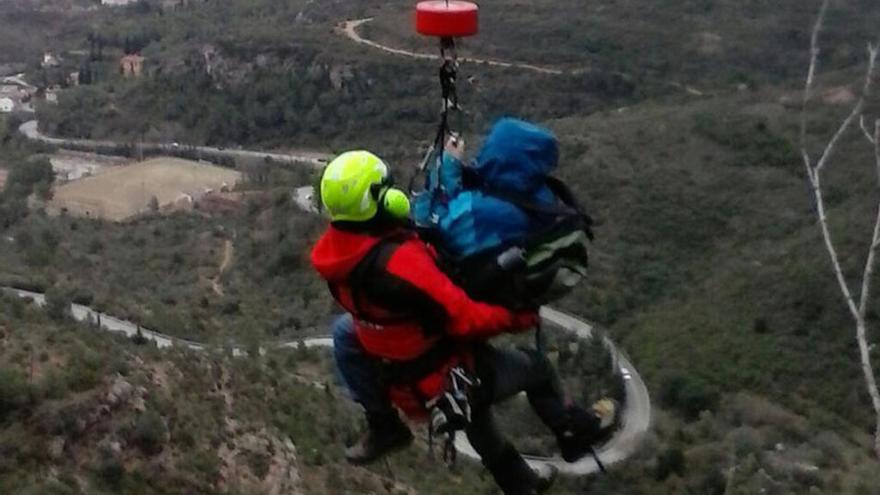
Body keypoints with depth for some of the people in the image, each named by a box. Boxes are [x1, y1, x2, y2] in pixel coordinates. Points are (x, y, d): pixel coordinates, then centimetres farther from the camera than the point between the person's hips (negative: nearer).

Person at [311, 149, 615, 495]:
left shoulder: (331, 251, -12)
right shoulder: (400, 261, -38)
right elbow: (465, 319, -32)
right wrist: (519, 318, -15)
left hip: (397, 382, 8)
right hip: (448, 382, -7)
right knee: (535, 367, 20)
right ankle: (573, 433, 44)